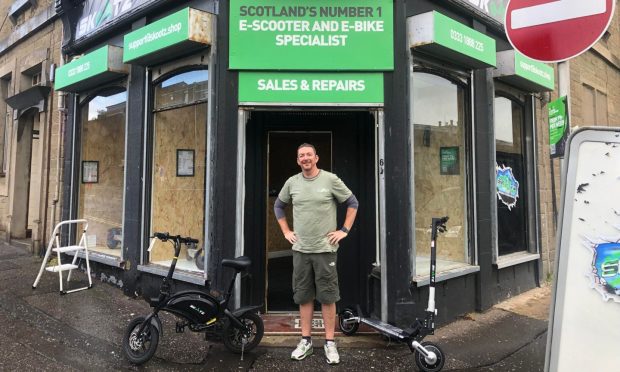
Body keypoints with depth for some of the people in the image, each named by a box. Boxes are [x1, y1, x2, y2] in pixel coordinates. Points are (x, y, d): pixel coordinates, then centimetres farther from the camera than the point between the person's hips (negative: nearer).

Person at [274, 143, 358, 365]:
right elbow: (278, 206, 20)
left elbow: (352, 203, 3)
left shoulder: (330, 179, -4)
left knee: (327, 297, 3)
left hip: (325, 249, -3)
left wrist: (344, 230, -2)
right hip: (300, 249, 3)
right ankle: (306, 341, 22)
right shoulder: (292, 182, 6)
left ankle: (329, 343, 15)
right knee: (303, 297, 10)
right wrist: (286, 231, 12)